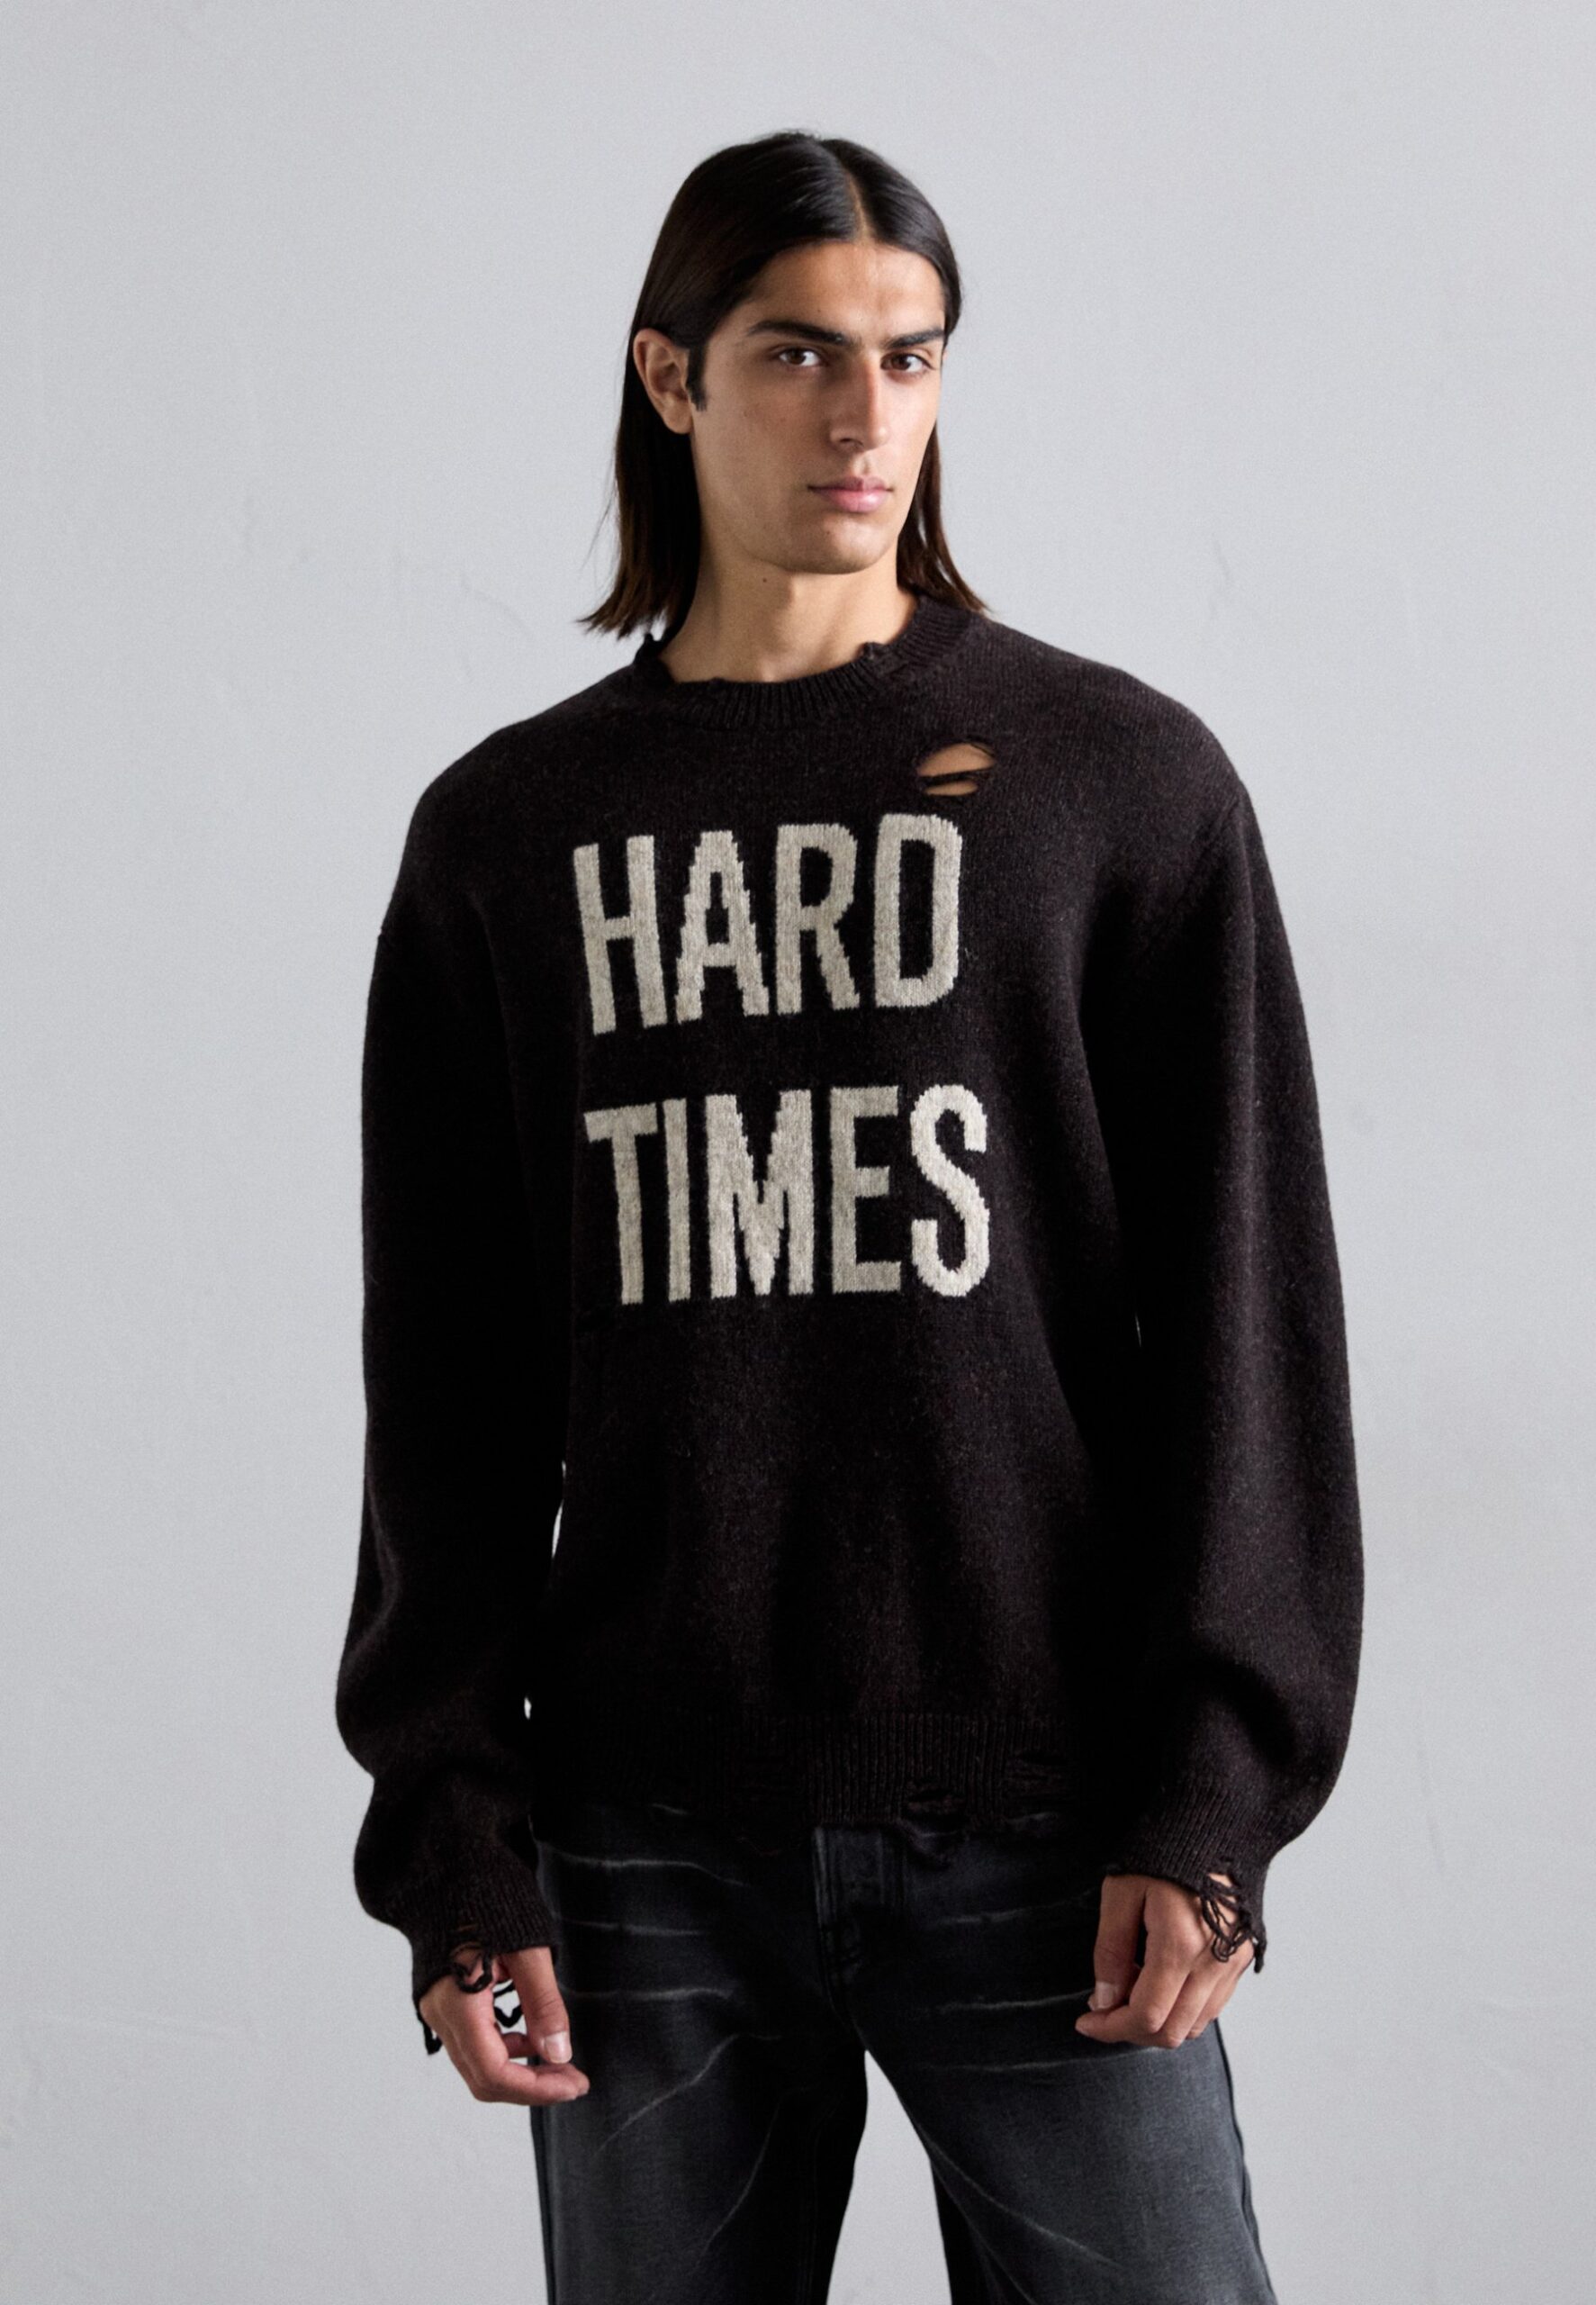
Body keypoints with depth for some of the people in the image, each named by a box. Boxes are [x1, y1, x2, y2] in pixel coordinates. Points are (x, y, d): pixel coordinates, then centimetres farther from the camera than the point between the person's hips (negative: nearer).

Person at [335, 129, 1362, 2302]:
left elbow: (1244, 1314, 1)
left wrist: (1212, 1799, -6)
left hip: (1044, 1828, -2)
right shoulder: (510, 834, 9)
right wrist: (453, 1839, 2)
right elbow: (449, 1395, 9)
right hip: (652, 1838, 2)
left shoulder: (1124, 778, 3)